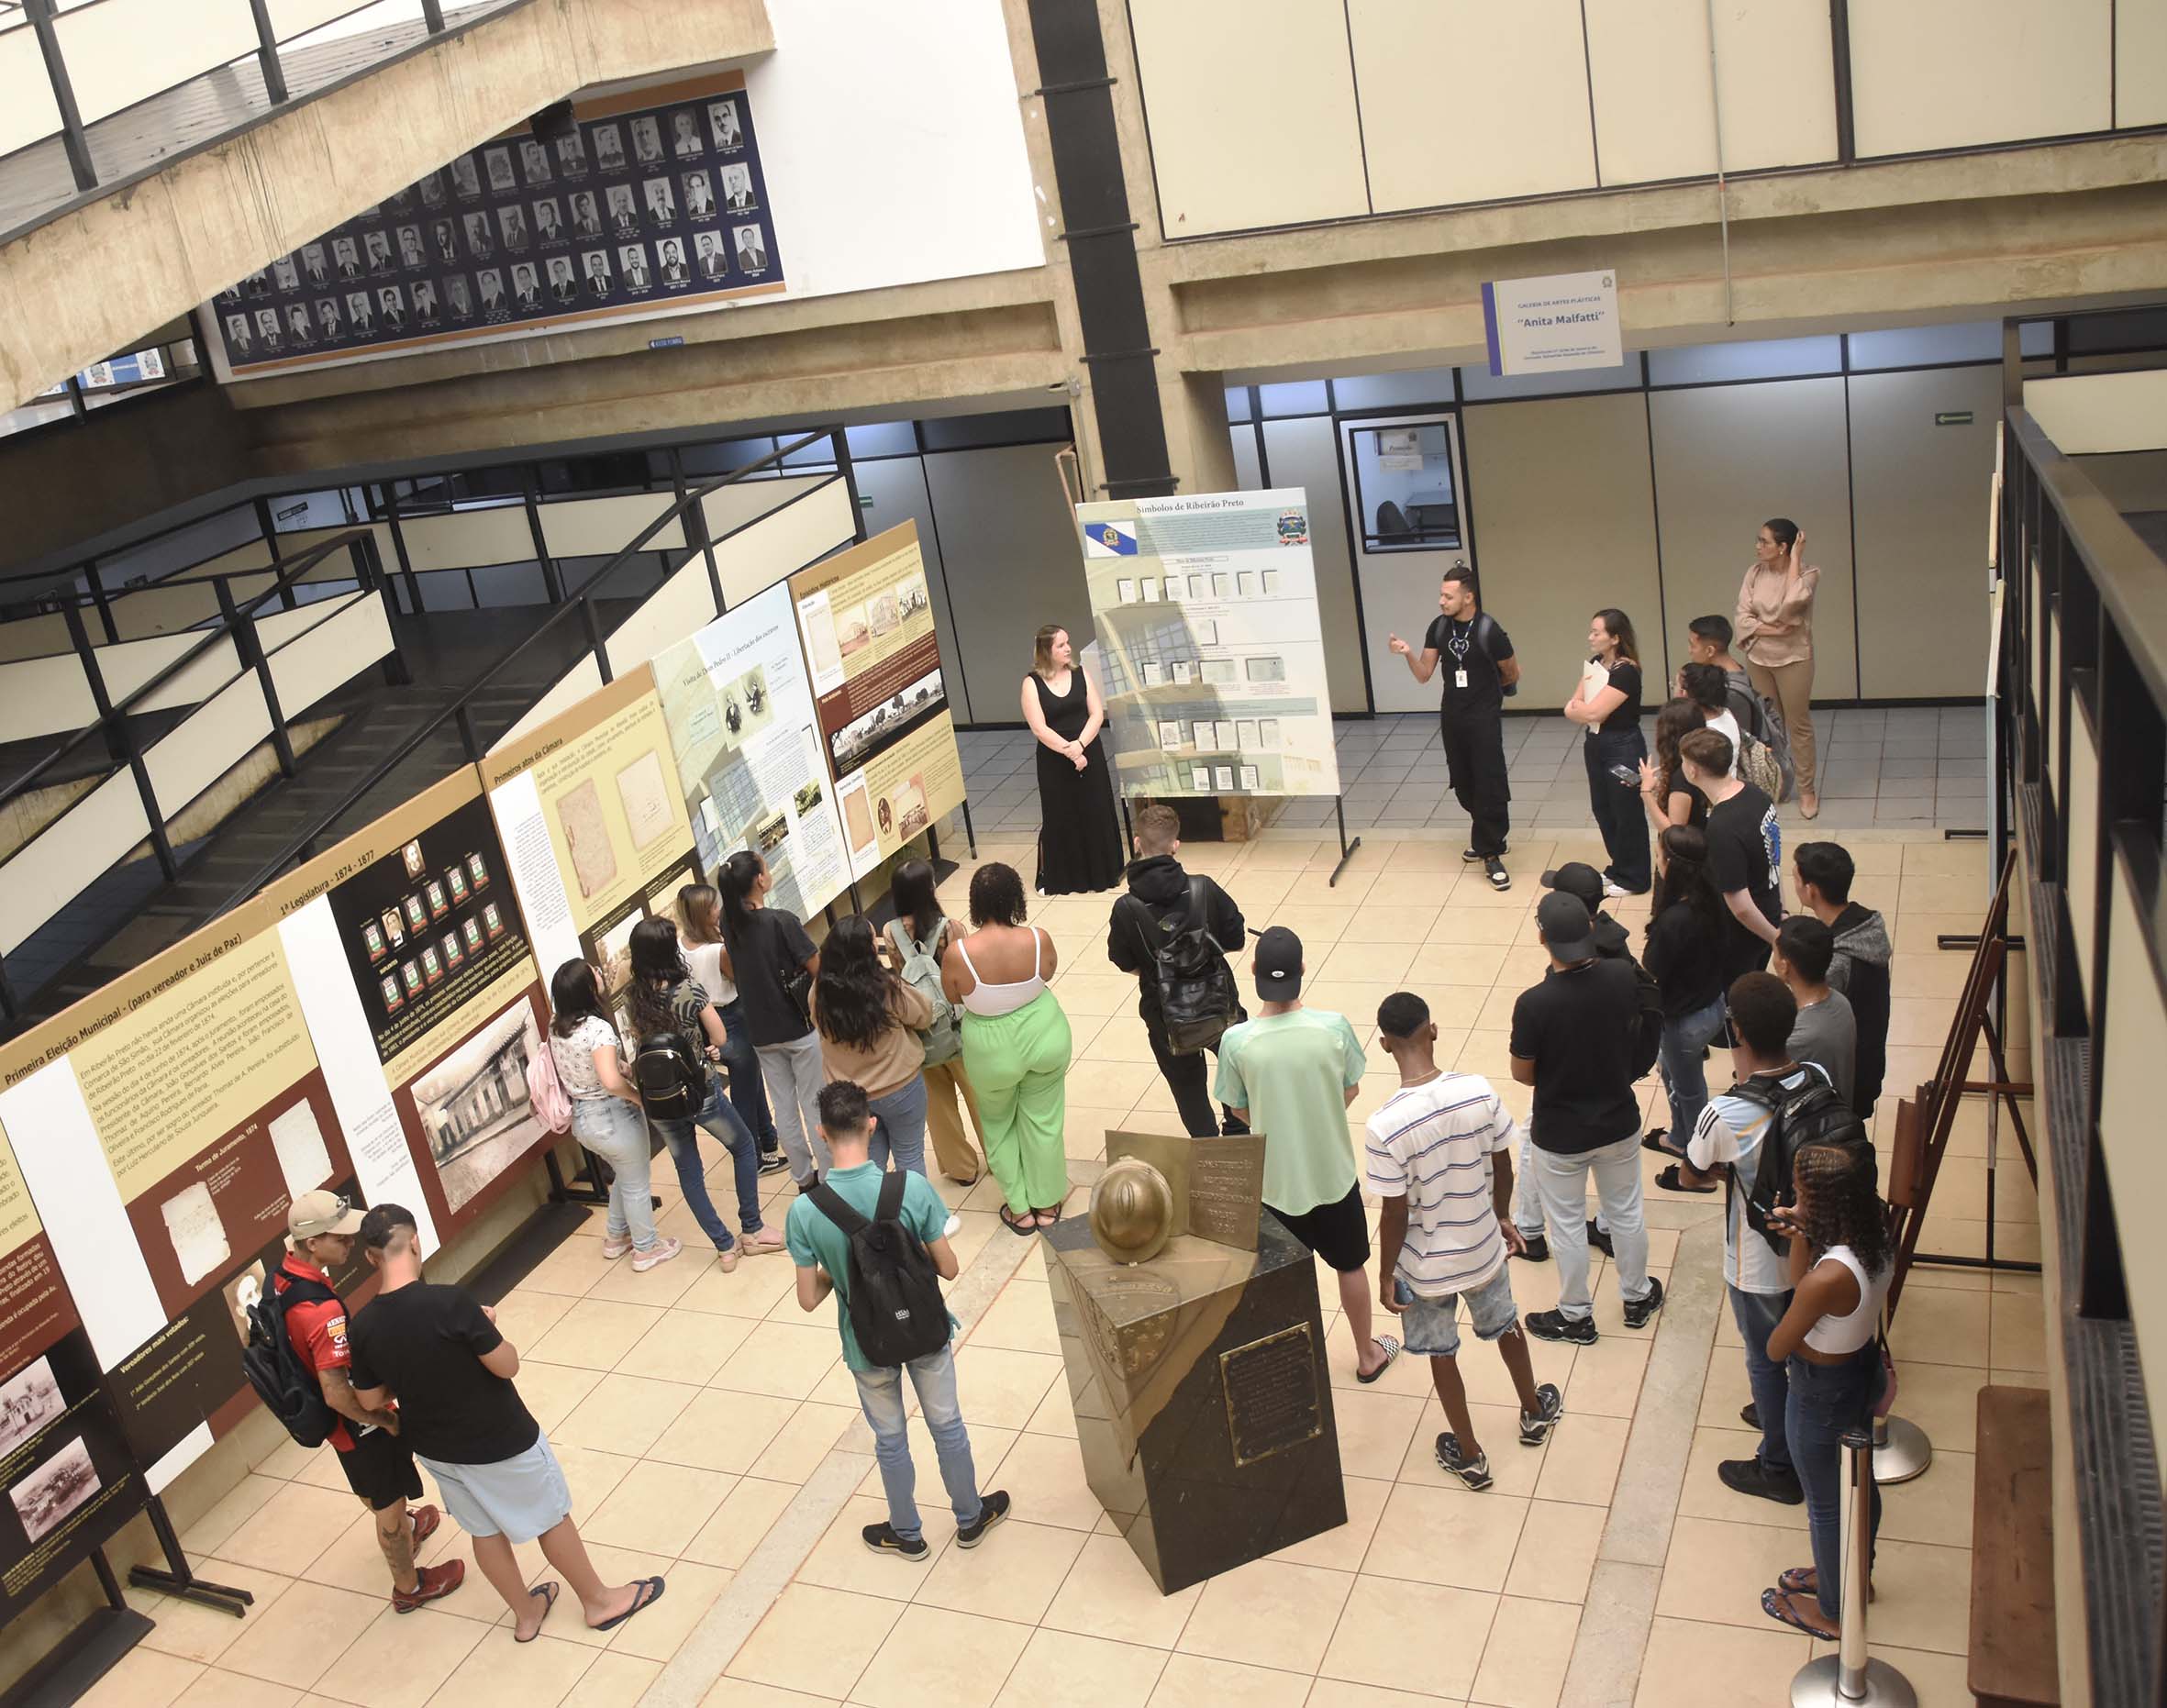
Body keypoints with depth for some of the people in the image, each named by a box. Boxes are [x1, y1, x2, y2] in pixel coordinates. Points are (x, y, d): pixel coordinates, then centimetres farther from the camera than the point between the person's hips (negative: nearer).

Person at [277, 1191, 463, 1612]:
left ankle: (402, 1529, 60)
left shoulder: (281, 1277, -11)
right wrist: (386, 1419, -19)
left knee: (372, 1488, 34)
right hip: (355, 1421, -8)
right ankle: (409, 1586, 37)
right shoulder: (321, 1309, -39)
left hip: (320, 1414, 8)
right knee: (390, 1504, 16)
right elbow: (337, 1394, -37)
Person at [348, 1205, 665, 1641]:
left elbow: (371, 1400, 0)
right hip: (499, 1441, -5)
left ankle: (525, 1613, 43)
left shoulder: (364, 1327, -14)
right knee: (551, 1516, 17)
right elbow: (507, 1366, -23)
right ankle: (598, 1601, 34)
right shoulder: (450, 1302, -31)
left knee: (484, 1529, 25)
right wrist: (486, 1327, -5)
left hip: (434, 1447, 5)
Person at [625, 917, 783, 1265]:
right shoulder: (689, 989, -19)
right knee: (744, 1147, 19)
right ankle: (751, 1230, 24)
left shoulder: (636, 996, -4)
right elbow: (720, 1039, -11)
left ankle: (725, 1246, 20)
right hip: (699, 1090, -4)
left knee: (688, 1170, 16)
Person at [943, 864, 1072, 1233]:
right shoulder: (1037, 940, -23)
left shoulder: (958, 953, -27)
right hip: (1044, 1038, 2)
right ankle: (1047, 1205, 39)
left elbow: (952, 996, -7)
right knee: (1043, 1120, 23)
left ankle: (1020, 1209, 37)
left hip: (994, 1052, -1)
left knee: (998, 1124, 26)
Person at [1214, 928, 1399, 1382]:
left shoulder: (1237, 1041, -23)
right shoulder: (1334, 1027, -21)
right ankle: (1368, 1355, 43)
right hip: (1333, 1173, 1)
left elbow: (1240, 1110, -6)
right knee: (1351, 1265, 24)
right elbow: (1351, 1090, -4)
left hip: (1275, 1181, 0)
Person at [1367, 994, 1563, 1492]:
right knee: (1505, 1327, 31)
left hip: (1425, 1266, -3)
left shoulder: (1384, 1126, -31)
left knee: (1442, 1355, 22)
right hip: (1483, 1247, 3)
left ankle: (1469, 1455, 41)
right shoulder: (1479, 1091, -21)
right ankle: (1534, 1412, 56)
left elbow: (1395, 1215, -21)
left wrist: (1386, 1277, -5)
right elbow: (1503, 1167, -6)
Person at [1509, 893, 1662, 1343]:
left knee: (1568, 1227, 17)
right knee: (1626, 1213, 26)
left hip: (1560, 1135, -4)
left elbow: (1522, 1074, -17)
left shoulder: (1534, 1004, -30)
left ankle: (1575, 1317, 35)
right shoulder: (1622, 977, -18)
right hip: (1619, 1122, 4)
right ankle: (1637, 1297, 46)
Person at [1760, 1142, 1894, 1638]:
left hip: (1823, 1394, -8)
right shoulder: (1876, 1229, -16)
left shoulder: (1827, 1280, -40)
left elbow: (1777, 1349, -23)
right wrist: (1803, 1238, -20)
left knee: (1826, 1504, 18)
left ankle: (1832, 1612, 43)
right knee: (1858, 1482, 30)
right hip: (1864, 1368, 8)